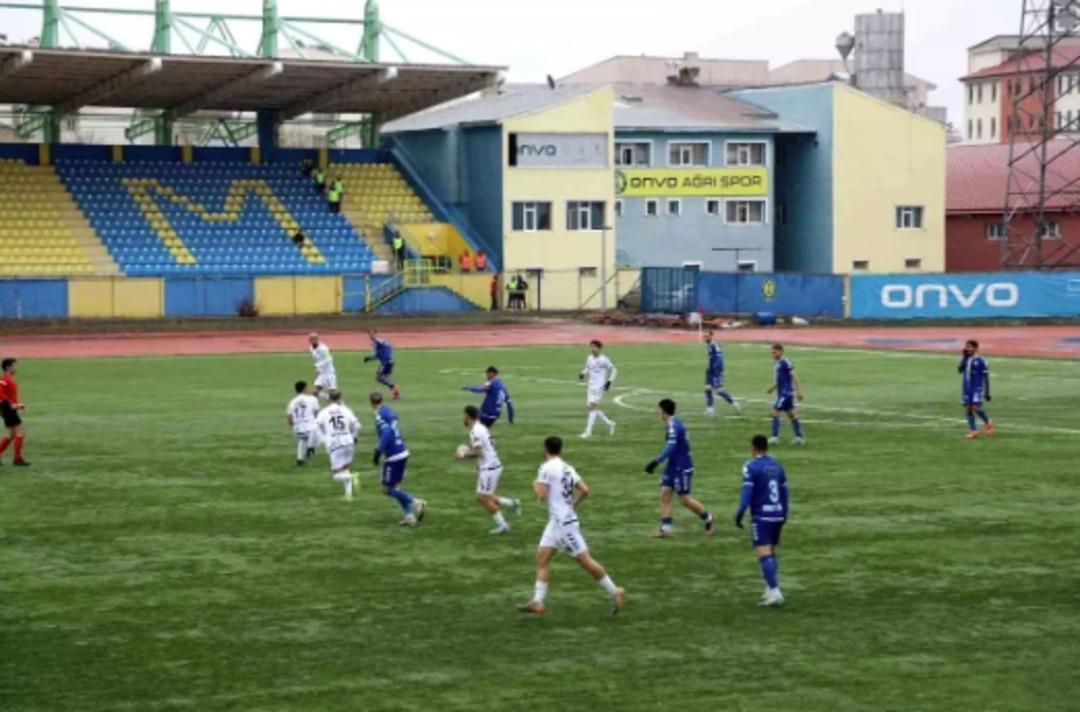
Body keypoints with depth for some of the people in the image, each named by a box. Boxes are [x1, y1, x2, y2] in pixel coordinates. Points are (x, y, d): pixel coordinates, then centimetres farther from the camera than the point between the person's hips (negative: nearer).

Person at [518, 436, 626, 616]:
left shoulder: (546, 468, -14)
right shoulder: (567, 468, 10)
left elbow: (541, 495, -19)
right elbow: (585, 490, 7)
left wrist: (535, 485, 1)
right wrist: (574, 504, 22)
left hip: (564, 522, -9)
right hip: (556, 522, 9)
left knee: (585, 560, -3)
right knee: (542, 558, 6)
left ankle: (614, 592, 3)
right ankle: (537, 601, 1)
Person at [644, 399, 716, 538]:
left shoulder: (673, 426, -21)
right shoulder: (675, 424, 10)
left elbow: (670, 447, -30)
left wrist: (656, 462, -32)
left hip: (682, 468, -9)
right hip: (673, 466, 9)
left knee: (684, 499, 0)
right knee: (664, 494, 2)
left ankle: (709, 519, 18)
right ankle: (665, 528, 1)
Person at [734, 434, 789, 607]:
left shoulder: (751, 466, -8)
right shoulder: (777, 466, 11)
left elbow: (747, 492, -15)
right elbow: (784, 491, 16)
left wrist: (739, 514, -12)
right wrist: (785, 513, 26)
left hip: (761, 516, -6)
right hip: (778, 515, 6)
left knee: (764, 554, -9)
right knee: (772, 553, 17)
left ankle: (775, 592, -18)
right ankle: (771, 590, 18)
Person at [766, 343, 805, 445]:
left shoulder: (785, 362, -15)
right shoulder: (778, 363, 13)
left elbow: (793, 377, -17)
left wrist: (799, 391, -19)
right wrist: (773, 388, 21)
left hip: (786, 393, -10)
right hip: (781, 393, 10)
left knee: (775, 412, -11)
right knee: (791, 415, 12)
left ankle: (775, 437, -7)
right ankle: (799, 437, 17)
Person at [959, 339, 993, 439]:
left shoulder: (980, 361, -8)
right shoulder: (965, 359, 8)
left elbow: (986, 377, -5)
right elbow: (960, 370, -7)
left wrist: (987, 392, -6)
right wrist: (964, 357, -12)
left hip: (977, 388, -6)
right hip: (966, 388, 6)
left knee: (976, 408, -15)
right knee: (968, 409, 3)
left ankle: (988, 423, 11)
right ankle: (973, 430, 9)